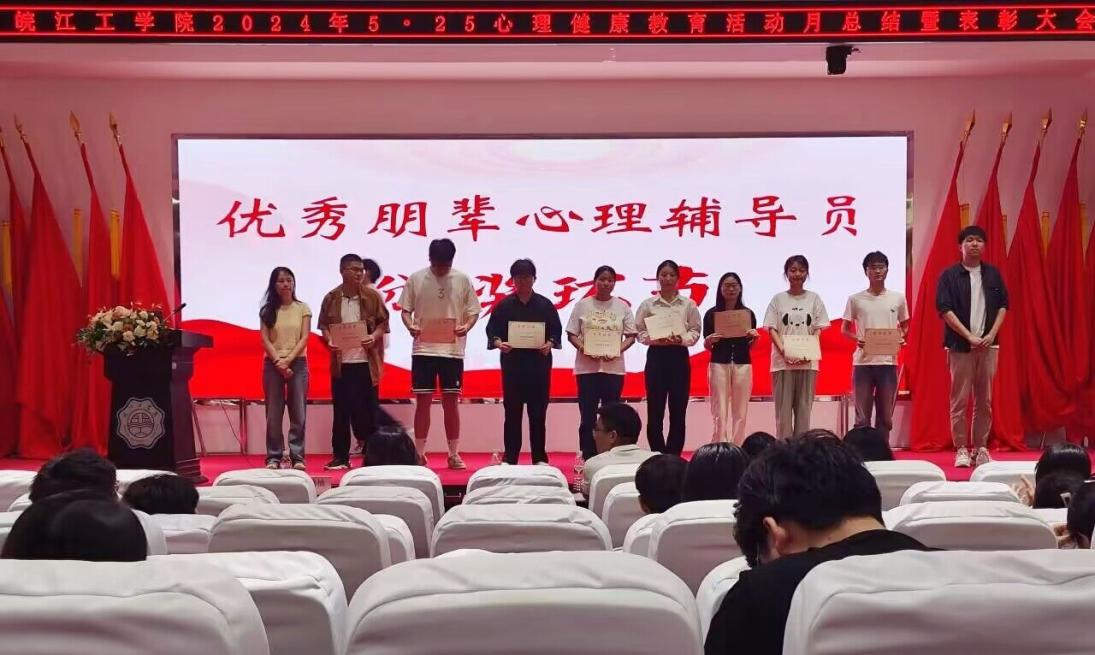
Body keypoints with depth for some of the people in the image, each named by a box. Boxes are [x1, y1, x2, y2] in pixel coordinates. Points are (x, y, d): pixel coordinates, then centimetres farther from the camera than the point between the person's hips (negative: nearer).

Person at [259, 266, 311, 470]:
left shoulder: (302, 308, 5)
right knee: (273, 413, 1)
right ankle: (273, 457, 4)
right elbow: (265, 340, 0)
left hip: (297, 363, 0)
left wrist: (288, 360, -13)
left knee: (298, 413, -2)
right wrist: (278, 362, -11)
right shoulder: (268, 310, 6)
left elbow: (304, 338, -2)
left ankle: (297, 457, 0)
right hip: (273, 364, 1)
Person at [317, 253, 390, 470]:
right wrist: (329, 341, -12)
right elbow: (324, 326, 7)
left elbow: (383, 322, 2)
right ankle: (340, 456, 12)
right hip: (341, 362, 1)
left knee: (367, 410, 3)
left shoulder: (372, 296, 1)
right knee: (341, 410, 5)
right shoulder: (331, 298, 4)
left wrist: (374, 337, -17)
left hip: (366, 362, -1)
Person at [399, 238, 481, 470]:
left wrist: (466, 326, -16)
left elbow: (473, 311, 4)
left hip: (453, 349, 0)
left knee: (451, 401, 5)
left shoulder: (462, 280, 1)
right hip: (423, 348, 0)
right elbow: (406, 309, 5)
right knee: (422, 401, 3)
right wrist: (410, 325, -15)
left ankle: (454, 454, 12)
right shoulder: (416, 279, 1)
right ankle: (419, 454, 11)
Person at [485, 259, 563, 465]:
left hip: (539, 364, 0)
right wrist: (499, 343, -16)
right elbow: (492, 330, 3)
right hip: (512, 363, 0)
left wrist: (549, 344, -13)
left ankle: (539, 457, 11)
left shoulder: (545, 305, 5)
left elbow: (556, 331, 6)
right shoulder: (504, 305, 4)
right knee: (512, 411, 2)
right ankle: (509, 458, 8)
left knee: (538, 412, 3)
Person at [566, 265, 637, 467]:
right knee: (587, 415, 0)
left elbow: (631, 336, 5)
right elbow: (571, 334, 4)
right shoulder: (582, 305, 4)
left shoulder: (622, 307, 6)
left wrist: (618, 351, -13)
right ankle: (586, 457, 6)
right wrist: (583, 349, -14)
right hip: (587, 367, -1)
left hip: (614, 367, 1)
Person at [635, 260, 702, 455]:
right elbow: (640, 332, 4)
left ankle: (673, 457, 9)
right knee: (655, 410, -2)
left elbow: (695, 331, 4)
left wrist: (681, 340, -15)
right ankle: (658, 456, 5)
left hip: (679, 356, 1)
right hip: (656, 356, 0)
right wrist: (655, 339, -14)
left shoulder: (688, 304, 5)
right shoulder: (647, 304, 5)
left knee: (678, 411, 2)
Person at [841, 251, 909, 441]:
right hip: (863, 362, -1)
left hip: (888, 362, 1)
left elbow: (905, 326, 17)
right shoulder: (855, 299, 2)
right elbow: (844, 329, 7)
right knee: (862, 416, 1)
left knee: (885, 415, 7)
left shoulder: (898, 298, 6)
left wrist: (901, 338, -5)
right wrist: (856, 339, -13)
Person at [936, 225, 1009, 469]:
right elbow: (945, 309, -8)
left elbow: (1003, 305, 9)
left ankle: (981, 448, 11)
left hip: (988, 345, 3)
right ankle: (961, 449, 4)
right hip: (960, 346, -3)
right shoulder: (949, 275, -1)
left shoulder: (993, 274, 9)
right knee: (960, 400, -2)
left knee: (985, 401, 5)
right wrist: (969, 337, -13)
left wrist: (992, 334, -5)